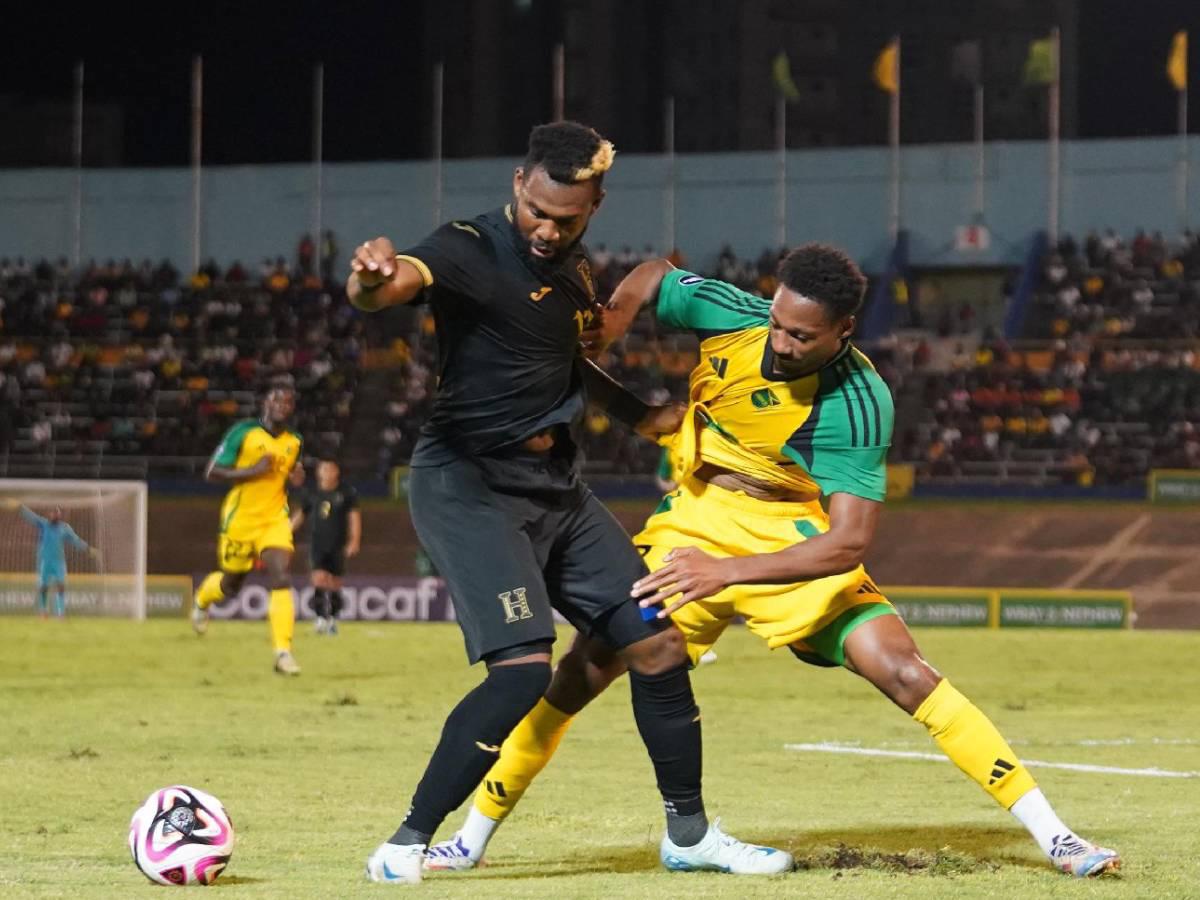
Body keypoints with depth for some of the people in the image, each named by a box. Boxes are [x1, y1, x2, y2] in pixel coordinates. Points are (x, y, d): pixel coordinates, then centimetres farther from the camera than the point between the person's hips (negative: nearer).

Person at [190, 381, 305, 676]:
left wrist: (295, 475, 0)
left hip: (274, 519, 3)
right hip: (240, 519, -2)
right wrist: (254, 470, -23)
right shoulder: (244, 432, -10)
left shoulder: (294, 442, 5)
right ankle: (202, 598, 51)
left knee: (281, 579, -18)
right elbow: (212, 473, -12)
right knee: (231, 585, 14)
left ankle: (283, 652, -19)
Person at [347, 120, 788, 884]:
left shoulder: (573, 266, 8)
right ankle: (407, 845, -11)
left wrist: (640, 416, 25)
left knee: (658, 644, 8)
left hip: (557, 488, 8)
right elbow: (391, 285, -39)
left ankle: (688, 834, 24)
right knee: (523, 669, -22)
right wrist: (372, 278, -61)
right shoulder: (472, 251, -17)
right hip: (469, 485, -8)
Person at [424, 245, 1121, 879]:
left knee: (902, 670, -18)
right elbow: (652, 277, 6)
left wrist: (727, 573, -38)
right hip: (694, 525, 3)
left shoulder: (859, 403, -26)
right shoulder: (730, 315, -17)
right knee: (588, 665, -8)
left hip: (797, 542, -3)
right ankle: (474, 838, 5)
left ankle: (1052, 834, -13)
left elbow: (848, 542, -31)